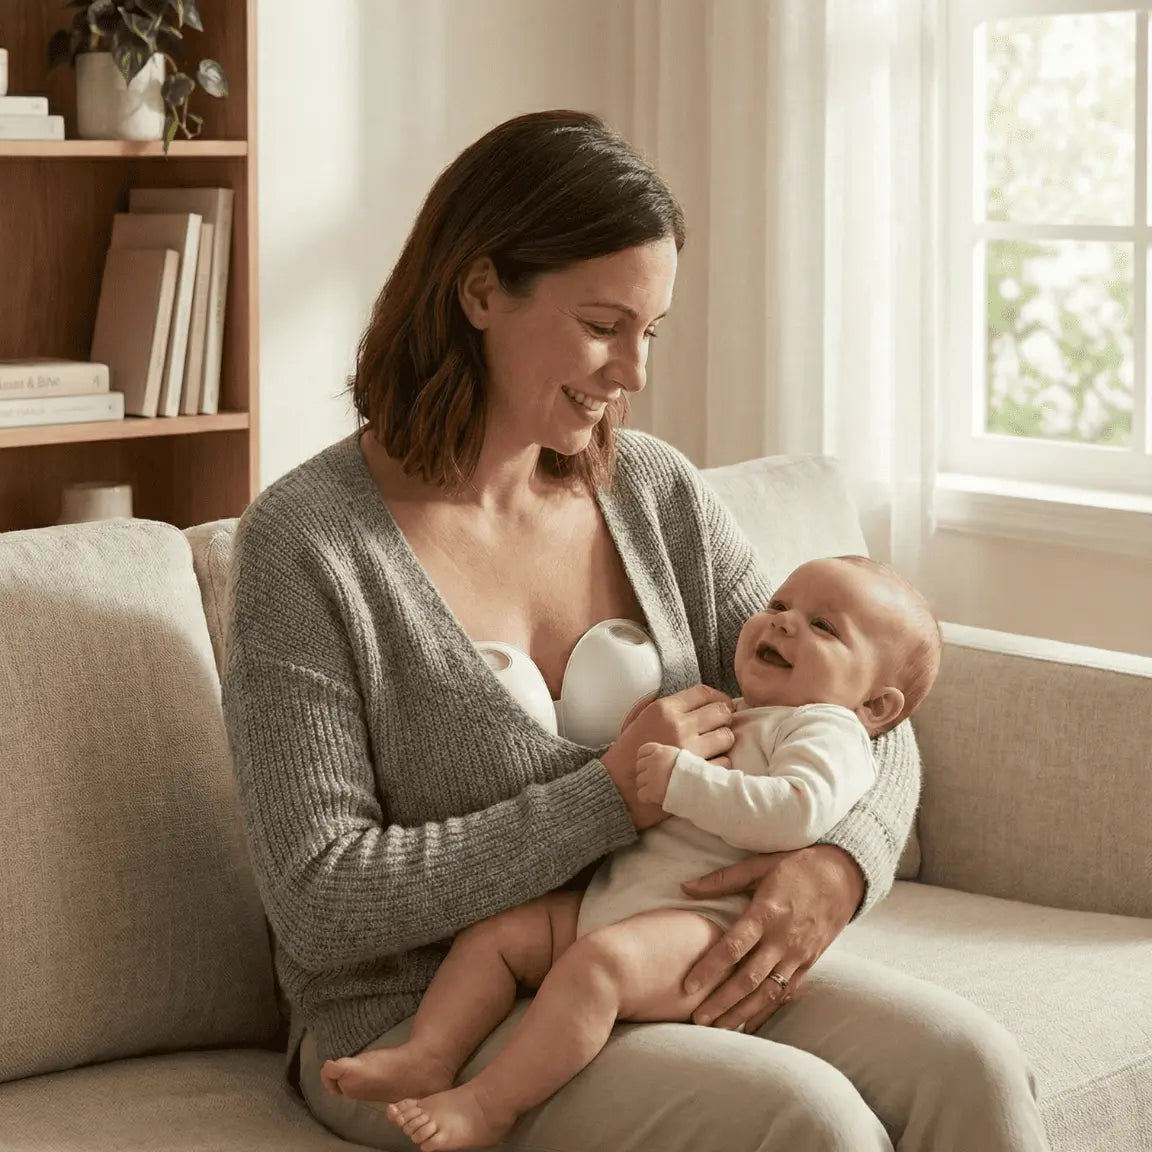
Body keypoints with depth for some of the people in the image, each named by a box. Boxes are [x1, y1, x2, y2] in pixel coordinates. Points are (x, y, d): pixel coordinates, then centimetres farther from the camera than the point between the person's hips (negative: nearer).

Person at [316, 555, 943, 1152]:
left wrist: (682, 779, -20)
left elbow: (795, 811, -21)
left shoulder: (827, 730, 2)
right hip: (605, 898, 10)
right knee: (493, 931, 0)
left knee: (596, 961, -34)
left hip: (702, 924, -10)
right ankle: (427, 1058, -10)